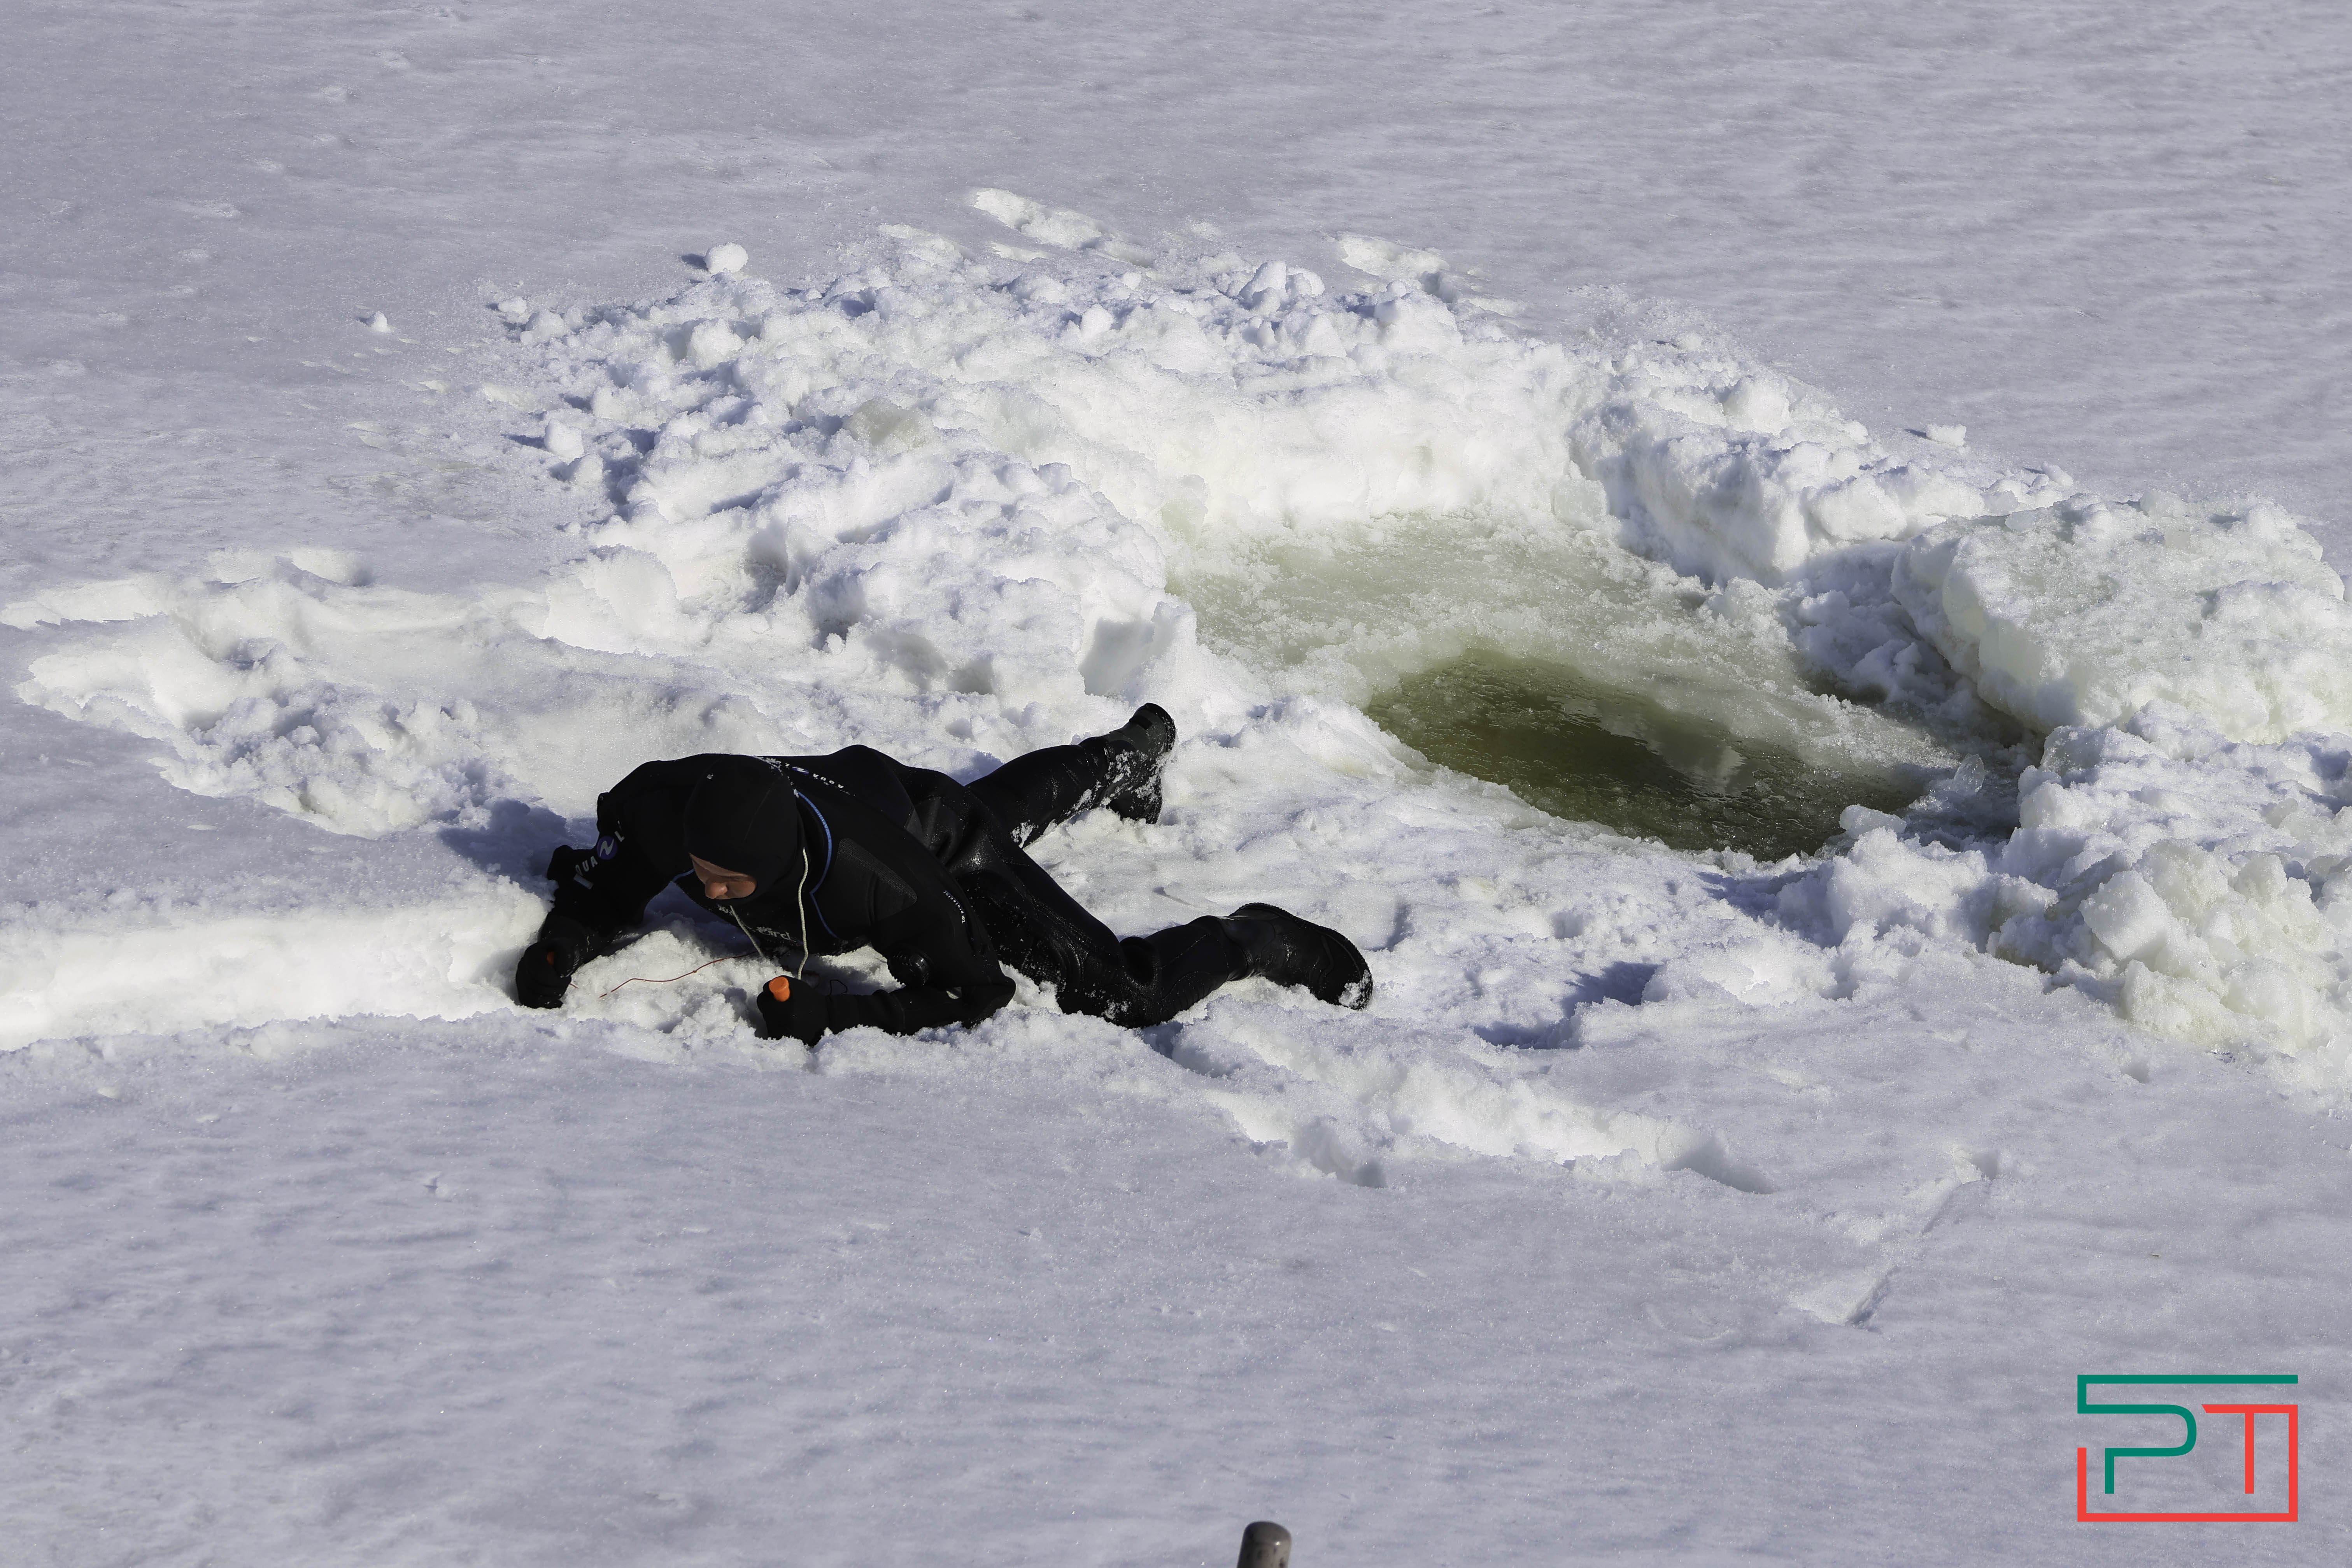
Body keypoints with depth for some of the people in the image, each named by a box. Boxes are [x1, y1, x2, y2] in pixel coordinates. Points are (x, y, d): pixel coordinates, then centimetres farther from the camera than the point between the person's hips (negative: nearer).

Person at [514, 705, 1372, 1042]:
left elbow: (973, 994, -39)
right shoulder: (659, 806, -38)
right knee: (1013, 801, 38)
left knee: (1123, 995, -15)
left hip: (946, 847, -6)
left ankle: (1257, 943, 14)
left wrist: (834, 1015, -46)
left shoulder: (869, 877, -49)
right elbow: (603, 891, -16)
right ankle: (1133, 751, 69)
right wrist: (560, 944, -36)